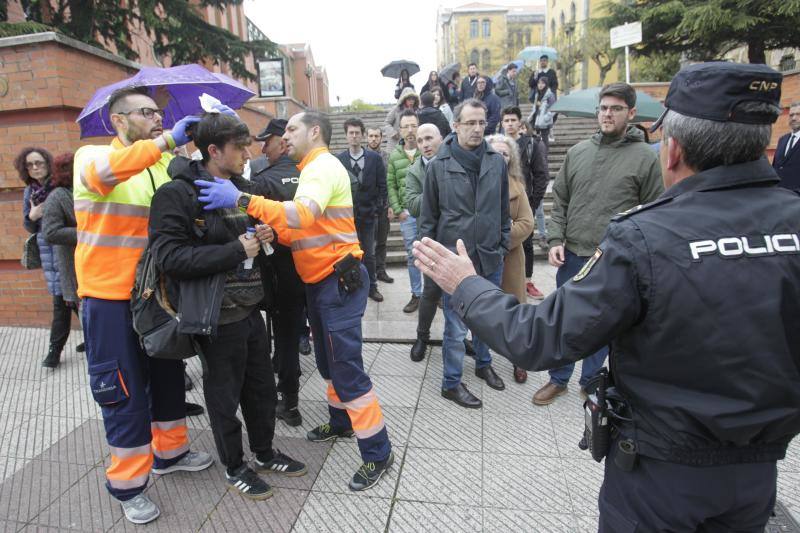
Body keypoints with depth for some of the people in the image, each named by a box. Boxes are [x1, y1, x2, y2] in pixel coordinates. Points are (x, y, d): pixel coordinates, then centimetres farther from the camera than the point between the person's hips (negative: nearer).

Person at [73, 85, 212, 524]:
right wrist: (166, 139, -29)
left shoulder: (167, 164, 8)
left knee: (168, 377, 17)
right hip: (110, 296, -5)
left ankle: (169, 451, 38)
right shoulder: (91, 155, -6)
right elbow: (105, 172, -29)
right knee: (123, 390, 4)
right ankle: (127, 483, 23)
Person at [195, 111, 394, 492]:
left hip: (339, 281, -10)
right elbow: (301, 230, 11)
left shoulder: (324, 166, -13)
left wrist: (241, 200, -36)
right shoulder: (313, 170, 18)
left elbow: (303, 215, -33)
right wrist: (271, 232, -7)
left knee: (347, 369, -6)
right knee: (328, 361, 21)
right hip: (320, 282, 10)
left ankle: (378, 452, 7)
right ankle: (342, 422, 41)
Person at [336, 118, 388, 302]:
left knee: (369, 253, 9)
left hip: (368, 214, 1)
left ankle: (372, 287, 21)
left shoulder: (375, 158, 2)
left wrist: (378, 208, -4)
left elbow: (382, 186, 3)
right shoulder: (339, 160, -1)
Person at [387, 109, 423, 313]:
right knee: (412, 255, 11)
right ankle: (416, 294, 24)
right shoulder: (394, 156, 6)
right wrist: (398, 210, -1)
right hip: (407, 214, 3)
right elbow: (391, 185, 7)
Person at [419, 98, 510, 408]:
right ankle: (451, 383, 22)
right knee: (456, 326, 5)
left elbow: (504, 210, 10)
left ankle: (484, 364, 42)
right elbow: (428, 217, -1)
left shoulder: (497, 162, 2)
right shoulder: (439, 165, -5)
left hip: (490, 257, 3)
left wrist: (503, 246, 9)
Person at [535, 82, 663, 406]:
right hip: (571, 255, 3)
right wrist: (555, 240, -2)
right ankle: (558, 379, 30)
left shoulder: (645, 157, -3)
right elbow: (559, 202, 8)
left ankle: (590, 382, 32)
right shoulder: (578, 152, 6)